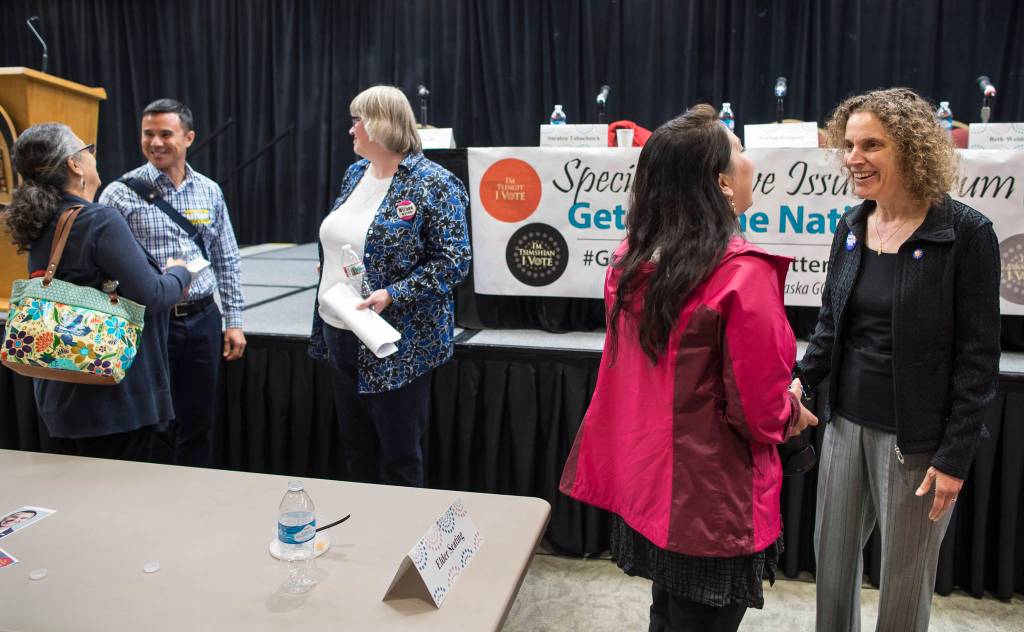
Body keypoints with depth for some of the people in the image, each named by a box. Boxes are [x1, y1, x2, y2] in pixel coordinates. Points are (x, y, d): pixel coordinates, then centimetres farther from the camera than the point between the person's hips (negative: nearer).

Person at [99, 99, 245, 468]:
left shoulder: (209, 191, 7)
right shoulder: (121, 194, -5)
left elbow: (226, 262, 11)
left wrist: (234, 321, 8)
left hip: (202, 321, 3)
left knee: (199, 426, 13)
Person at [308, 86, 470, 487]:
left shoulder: (432, 183, -14)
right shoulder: (355, 174, 10)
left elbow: (454, 261, -18)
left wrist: (391, 295, -25)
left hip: (398, 346, -7)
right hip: (341, 335, 8)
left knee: (399, 458, 6)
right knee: (356, 450, 19)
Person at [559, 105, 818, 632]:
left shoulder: (630, 260, -2)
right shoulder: (743, 274, -23)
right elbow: (760, 415, -18)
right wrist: (792, 415, 5)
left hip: (642, 485, 7)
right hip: (711, 503, -6)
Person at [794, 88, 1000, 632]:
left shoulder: (965, 233, -13)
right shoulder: (851, 227, 3)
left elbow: (979, 356, -11)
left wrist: (955, 457, -13)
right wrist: (801, 381, -5)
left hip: (916, 438, -5)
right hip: (847, 423, 5)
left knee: (905, 577, 11)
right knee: (832, 555, 17)